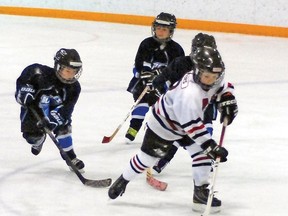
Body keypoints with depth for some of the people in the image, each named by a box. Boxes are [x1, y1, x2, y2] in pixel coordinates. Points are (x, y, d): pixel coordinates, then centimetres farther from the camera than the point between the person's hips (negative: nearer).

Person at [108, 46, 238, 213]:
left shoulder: (213, 79, -18)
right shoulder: (189, 93, -43)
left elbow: (225, 87, 8)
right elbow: (193, 127, -43)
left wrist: (228, 102, -11)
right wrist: (212, 147, -44)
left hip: (189, 120, 7)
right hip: (164, 123, -7)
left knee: (204, 152, -7)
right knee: (148, 156, 6)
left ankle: (201, 193, 3)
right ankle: (122, 181, 30)